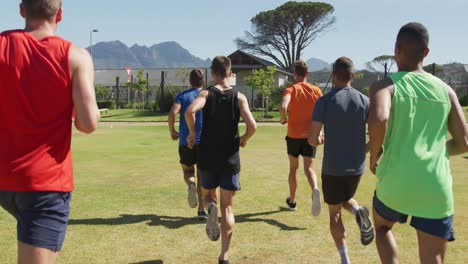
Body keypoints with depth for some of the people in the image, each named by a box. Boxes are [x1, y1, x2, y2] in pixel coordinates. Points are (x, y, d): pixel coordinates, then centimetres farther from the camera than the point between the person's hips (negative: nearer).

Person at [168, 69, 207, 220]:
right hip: (204, 141, 0)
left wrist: (172, 131, 2)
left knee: (187, 171, 19)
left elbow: (172, 113, -12)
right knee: (202, 176, 10)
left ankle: (191, 184, -15)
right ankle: (201, 210, 8)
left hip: (185, 142, 0)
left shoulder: (182, 96, 4)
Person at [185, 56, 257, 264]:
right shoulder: (239, 97, -1)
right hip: (230, 159, 0)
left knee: (208, 194, 24)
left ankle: (211, 207, -12)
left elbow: (190, 111, -22)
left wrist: (192, 133, -6)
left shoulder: (206, 94, -2)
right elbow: (252, 126, -12)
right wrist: (244, 139, 8)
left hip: (208, 157, 0)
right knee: (228, 207, 8)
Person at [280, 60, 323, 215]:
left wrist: (283, 119, -6)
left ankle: (292, 201, 28)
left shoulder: (291, 89, -7)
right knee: (308, 168, 0)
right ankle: (315, 189, -33)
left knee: (293, 168, 15)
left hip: (294, 135, -1)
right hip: (311, 135, 1)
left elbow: (283, 106, -26)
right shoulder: (316, 90, 3)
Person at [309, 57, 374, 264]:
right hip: (356, 167, 3)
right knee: (346, 200, 29)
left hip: (332, 168, -3)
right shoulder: (365, 100, -2)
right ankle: (358, 211, -5)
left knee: (334, 213, 12)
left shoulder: (324, 101, -10)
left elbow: (312, 140, -12)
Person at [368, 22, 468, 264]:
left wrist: (374, 155, -6)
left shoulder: (386, 86, -2)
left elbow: (378, 120, -24)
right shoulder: (445, 90, 9)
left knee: (382, 226, 31)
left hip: (395, 186, -2)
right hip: (437, 192, 2)